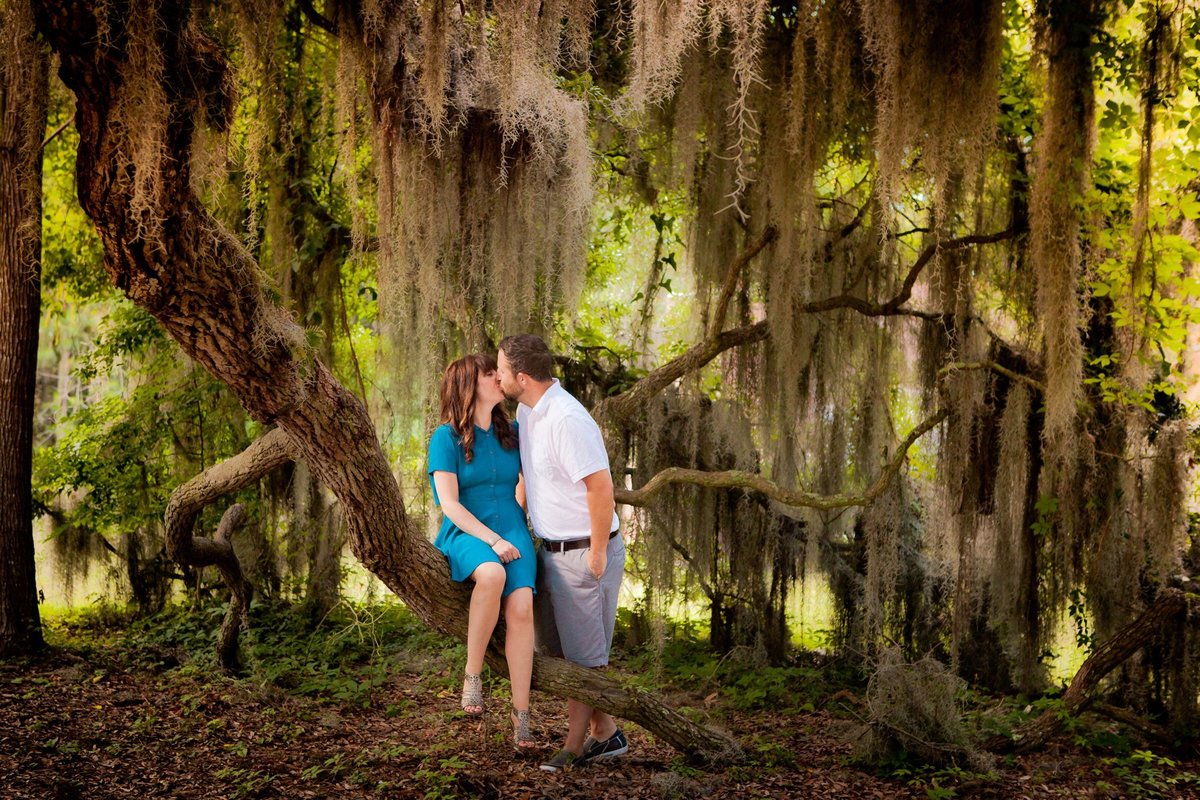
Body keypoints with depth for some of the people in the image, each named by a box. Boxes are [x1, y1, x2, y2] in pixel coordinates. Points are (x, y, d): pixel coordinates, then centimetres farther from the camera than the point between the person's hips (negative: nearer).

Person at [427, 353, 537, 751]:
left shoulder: (511, 433, 11)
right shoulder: (447, 437, -2)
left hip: (512, 531, 4)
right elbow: (449, 503, -8)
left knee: (521, 605, -25)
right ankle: (472, 673, -22)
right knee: (492, 573, -39)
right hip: (467, 533, -4)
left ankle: (521, 716, -19)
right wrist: (492, 540, -17)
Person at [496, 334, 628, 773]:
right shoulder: (526, 411, 7)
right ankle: (606, 735, 27)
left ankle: (575, 746, 17)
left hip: (584, 554, -10)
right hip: (553, 550, 10)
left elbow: (600, 486, -25)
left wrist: (597, 554, -20)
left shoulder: (567, 419, -24)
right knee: (557, 646, 16)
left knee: (581, 654, 4)